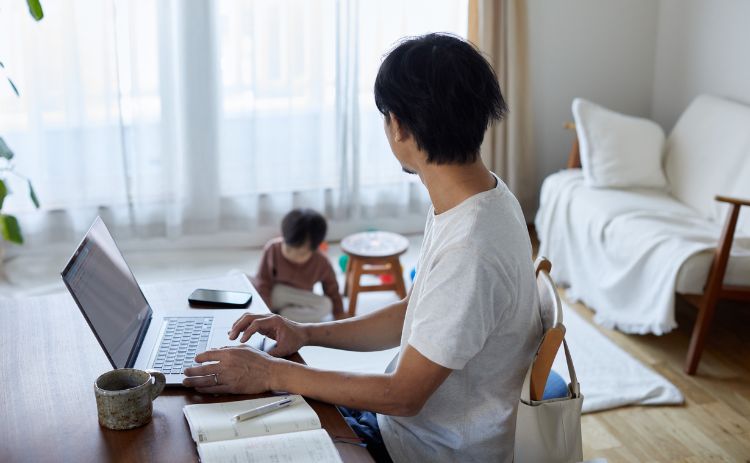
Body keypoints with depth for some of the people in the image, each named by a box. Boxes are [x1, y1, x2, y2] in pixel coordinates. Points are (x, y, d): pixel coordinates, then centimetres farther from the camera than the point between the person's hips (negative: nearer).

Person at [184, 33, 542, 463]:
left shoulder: (471, 250, -33)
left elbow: (402, 395, -26)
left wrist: (272, 373, -19)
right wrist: (308, 333, 0)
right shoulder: (481, 196, -2)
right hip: (421, 416, 8)